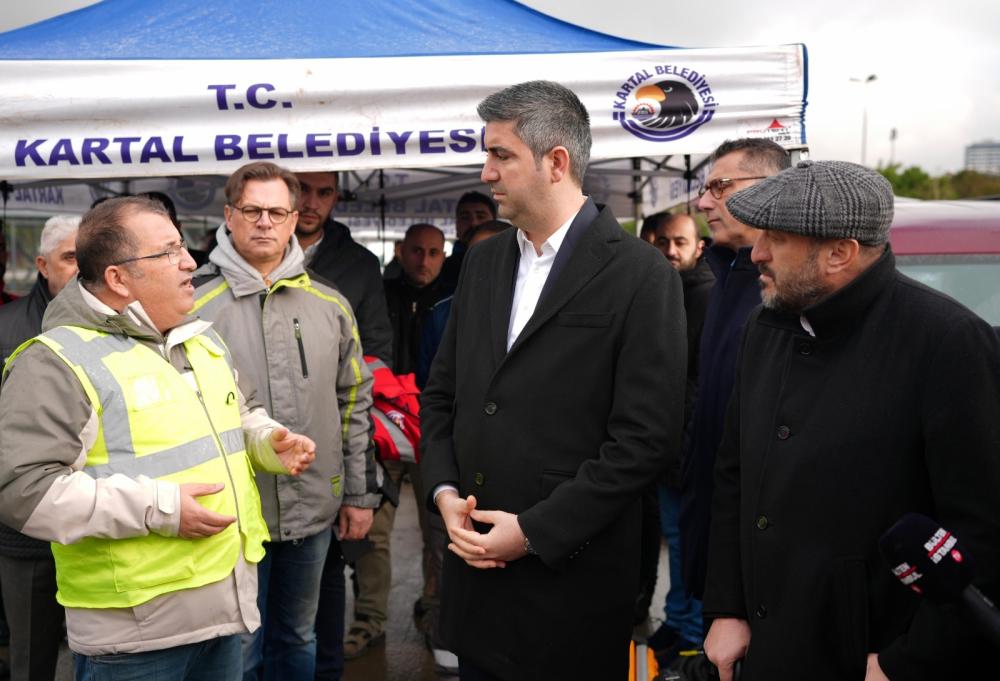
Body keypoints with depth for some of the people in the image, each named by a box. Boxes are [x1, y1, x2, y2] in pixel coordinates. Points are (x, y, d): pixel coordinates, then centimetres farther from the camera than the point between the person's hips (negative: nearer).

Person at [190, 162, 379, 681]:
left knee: (297, 638, 20)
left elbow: (354, 401, 9)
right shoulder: (193, 303, -7)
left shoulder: (330, 304, 4)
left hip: (313, 511, 3)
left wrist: (359, 493, 8)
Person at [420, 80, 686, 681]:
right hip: (476, 565, 6)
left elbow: (645, 436, -15)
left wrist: (534, 530, -15)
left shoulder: (641, 275, -11)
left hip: (572, 579, -5)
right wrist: (444, 491, -2)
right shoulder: (483, 262, 9)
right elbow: (441, 394, 14)